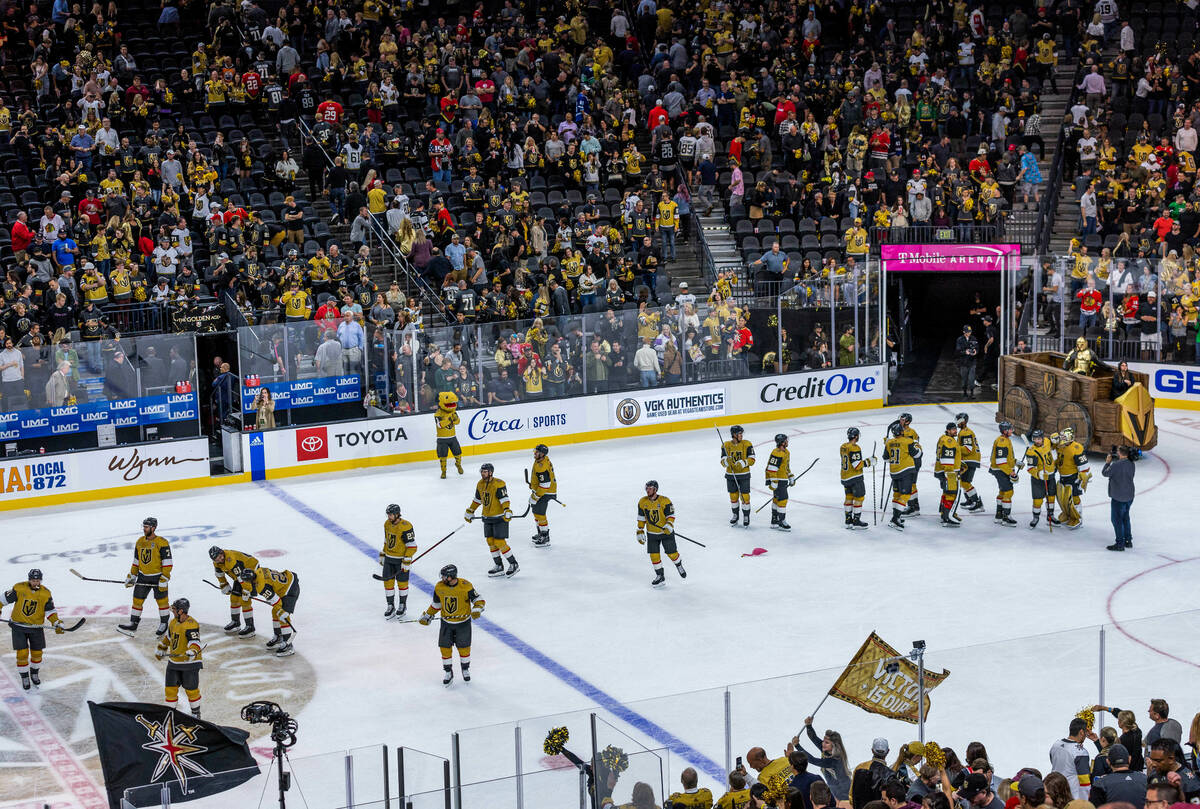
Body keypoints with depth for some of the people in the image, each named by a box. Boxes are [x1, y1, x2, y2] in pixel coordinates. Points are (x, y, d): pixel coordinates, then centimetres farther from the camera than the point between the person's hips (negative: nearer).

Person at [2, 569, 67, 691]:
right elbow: (5, 598, -1)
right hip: (19, 626, -2)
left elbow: (50, 610, -3)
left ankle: (34, 674, 33)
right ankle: (24, 678, 12)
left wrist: (57, 623, -14)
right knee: (22, 653, -6)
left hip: (36, 627, 2)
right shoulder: (19, 588, -13)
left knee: (37, 653, 7)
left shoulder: (46, 593, -7)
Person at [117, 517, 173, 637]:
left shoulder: (162, 543, -15)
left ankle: (164, 624, 17)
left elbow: (167, 563, -15)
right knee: (137, 599, 6)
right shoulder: (140, 542, 6)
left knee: (162, 601, 3)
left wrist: (164, 579, -20)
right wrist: (131, 576, 13)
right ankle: (133, 624, 16)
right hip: (143, 577, 6)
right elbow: (136, 561, 16)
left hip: (158, 577, -6)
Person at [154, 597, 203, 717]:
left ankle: (196, 712, 21)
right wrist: (160, 649, 30)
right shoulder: (173, 622, 7)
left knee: (191, 689, 3)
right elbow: (167, 637, 23)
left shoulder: (191, 624, -20)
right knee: (170, 688, 10)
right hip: (174, 661, 7)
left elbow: (195, 641, -27)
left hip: (190, 662, -7)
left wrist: (192, 652, -45)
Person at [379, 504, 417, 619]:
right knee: (388, 581, 6)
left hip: (401, 559, -6)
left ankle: (403, 606, 23)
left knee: (402, 582, 6)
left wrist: (406, 561, -21)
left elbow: (412, 546, -19)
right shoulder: (387, 524, 3)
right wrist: (382, 554, 17)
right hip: (389, 558, 6)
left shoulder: (405, 527, -21)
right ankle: (391, 606, 18)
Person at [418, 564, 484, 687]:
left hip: (463, 622, -3)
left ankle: (465, 669, 32)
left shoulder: (465, 586, -20)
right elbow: (436, 604, 8)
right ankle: (448, 672, 22)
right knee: (445, 648, 4)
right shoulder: (439, 587, -8)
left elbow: (478, 599, -10)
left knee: (464, 648, 7)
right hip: (446, 623, 3)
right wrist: (427, 616, 7)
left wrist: (477, 609, -28)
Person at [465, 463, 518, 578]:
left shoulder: (499, 484, -17)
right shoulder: (480, 484, 7)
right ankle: (499, 566, 18)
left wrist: (507, 511, -35)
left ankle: (514, 565, 3)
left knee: (500, 542, -10)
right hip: (487, 517, 8)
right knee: (491, 542, 8)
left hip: (499, 517, -8)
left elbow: (504, 499, -22)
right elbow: (477, 500, 19)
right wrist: (469, 511, 22)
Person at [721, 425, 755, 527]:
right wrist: (727, 461, -27)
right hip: (731, 475, 2)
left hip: (744, 475, -2)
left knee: (745, 496, -2)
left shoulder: (747, 444, -6)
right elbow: (723, 461, -4)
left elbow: (751, 460, -8)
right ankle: (735, 515, 30)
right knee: (733, 496, 11)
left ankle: (746, 516, 13)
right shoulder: (726, 445, -2)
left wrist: (743, 463, -25)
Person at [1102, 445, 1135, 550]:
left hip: (1118, 497, -7)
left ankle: (1120, 544, 5)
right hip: (1129, 496, 7)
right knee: (1125, 518, 22)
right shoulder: (1131, 464, -1)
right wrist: (1113, 460, 8)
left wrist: (1107, 462, 7)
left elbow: (1105, 473, -8)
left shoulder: (1115, 465, -22)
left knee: (1117, 519, 3)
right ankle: (1128, 540, 30)